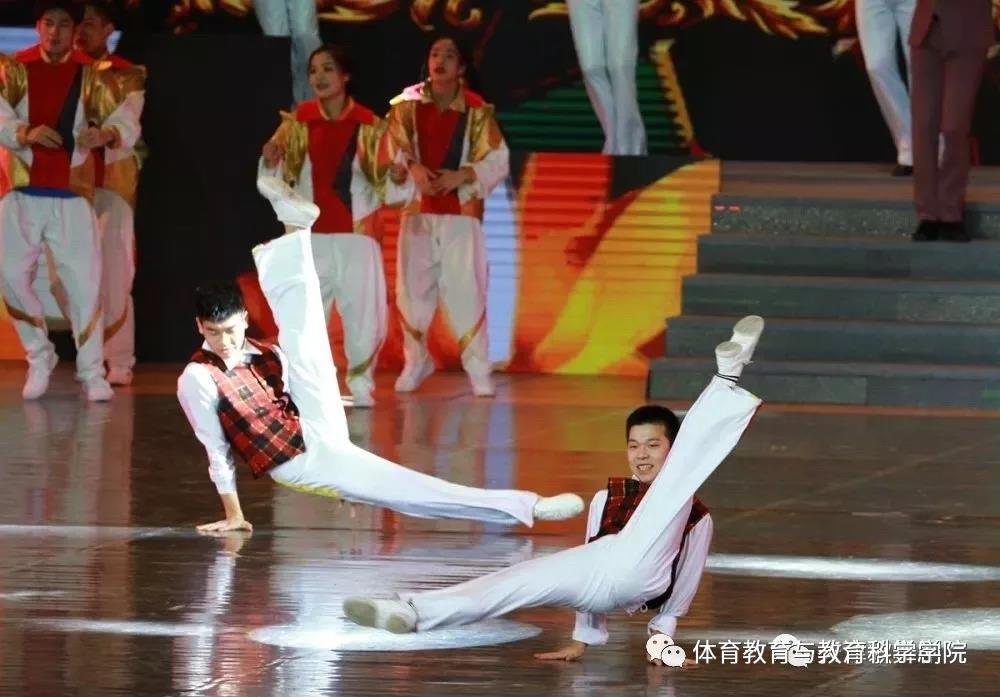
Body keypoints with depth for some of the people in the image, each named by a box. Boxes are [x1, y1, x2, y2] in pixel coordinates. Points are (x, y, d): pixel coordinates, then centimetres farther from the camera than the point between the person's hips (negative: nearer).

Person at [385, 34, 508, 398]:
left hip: (461, 212, -2)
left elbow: (498, 162, -2)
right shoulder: (406, 105, 2)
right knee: (411, 290, 3)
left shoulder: (478, 111, -1)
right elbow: (392, 151, -2)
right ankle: (415, 361, 21)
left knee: (467, 292, -7)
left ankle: (479, 370, -1)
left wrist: (462, 176, -17)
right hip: (417, 212, 2)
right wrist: (412, 168, -21)